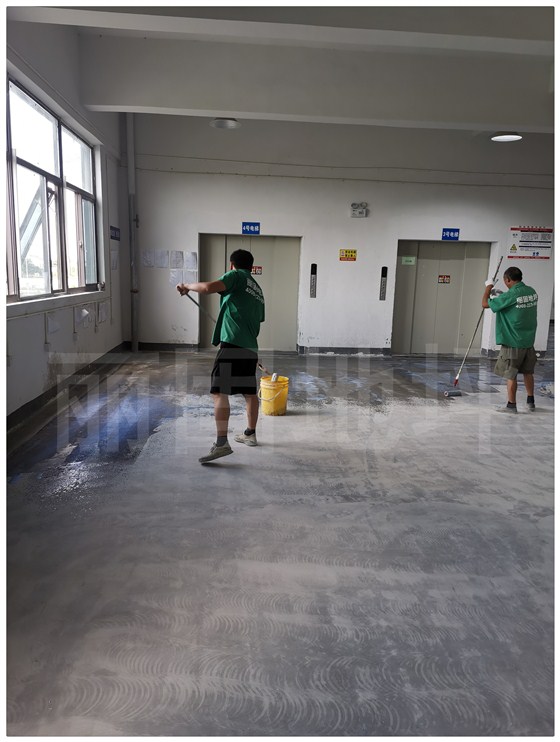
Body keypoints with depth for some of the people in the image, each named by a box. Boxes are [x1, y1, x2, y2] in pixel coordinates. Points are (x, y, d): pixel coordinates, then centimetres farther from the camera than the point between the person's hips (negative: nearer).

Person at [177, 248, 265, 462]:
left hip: (233, 345, -9)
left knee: (219, 393, -12)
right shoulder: (257, 290, 24)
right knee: (250, 392, 19)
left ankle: (221, 443, -19)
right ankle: (250, 434, 33)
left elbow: (208, 287, -16)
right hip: (251, 348, 9)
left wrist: (188, 287, 2)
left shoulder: (237, 276, 1)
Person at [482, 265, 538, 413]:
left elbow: (485, 304, -13)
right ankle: (530, 402, 26)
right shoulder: (532, 292, 3)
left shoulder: (510, 295, -20)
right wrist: (502, 295, 18)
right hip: (528, 341, 7)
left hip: (513, 343, -7)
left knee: (511, 375, 4)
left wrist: (488, 287, 1)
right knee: (528, 372, 18)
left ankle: (511, 405, 12)